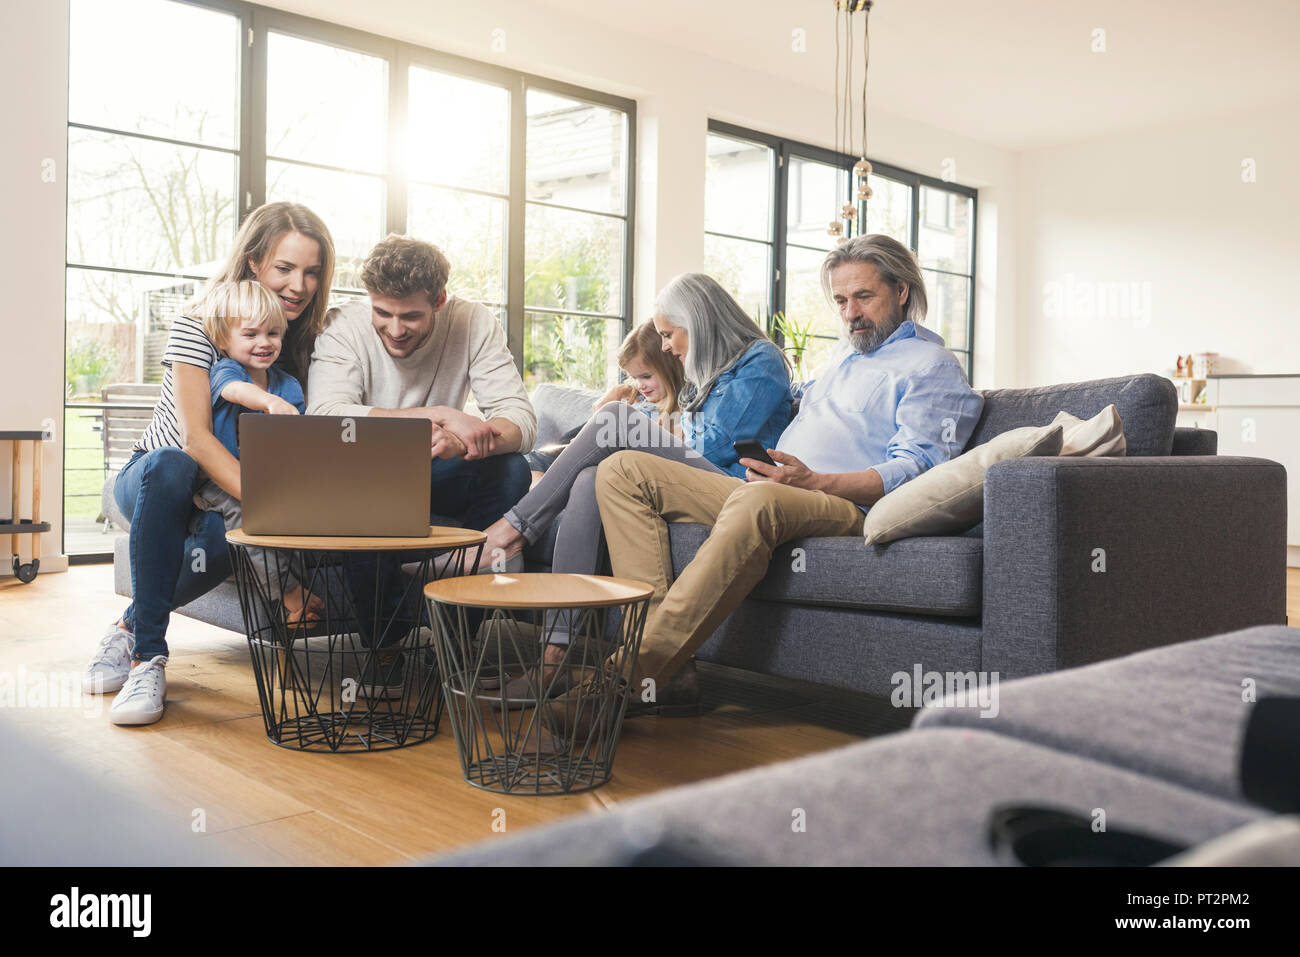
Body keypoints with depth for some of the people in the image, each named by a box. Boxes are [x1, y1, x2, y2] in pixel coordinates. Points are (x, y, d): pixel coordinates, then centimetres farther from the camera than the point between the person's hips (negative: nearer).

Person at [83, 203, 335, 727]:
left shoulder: (310, 342, -4)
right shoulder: (197, 325, -16)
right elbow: (194, 436, -27)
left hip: (224, 500, 2)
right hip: (148, 481, -2)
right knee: (170, 466, -38)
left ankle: (129, 629, -9)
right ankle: (148, 655, -32)